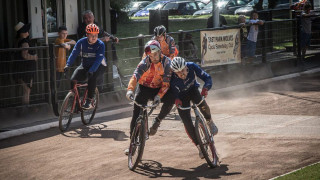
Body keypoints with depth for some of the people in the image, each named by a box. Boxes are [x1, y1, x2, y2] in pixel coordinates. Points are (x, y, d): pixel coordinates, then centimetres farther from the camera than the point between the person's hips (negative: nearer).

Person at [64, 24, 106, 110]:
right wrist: (68, 65, -30)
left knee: (92, 77, -35)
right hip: (85, 65, 3)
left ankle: (89, 101, -29)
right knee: (73, 80, -19)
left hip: (98, 66, -3)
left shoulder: (100, 44, -16)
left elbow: (98, 60, -26)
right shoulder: (81, 42, -8)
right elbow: (74, 53, -13)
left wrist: (91, 70, -41)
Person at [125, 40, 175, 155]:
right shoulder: (145, 62, -18)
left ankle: (157, 120, -5)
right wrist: (130, 90, -49)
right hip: (144, 88, 0)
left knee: (170, 100, -31)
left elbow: (166, 82, -18)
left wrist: (159, 96, -33)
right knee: (136, 115, -9)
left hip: (158, 89, 0)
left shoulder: (166, 62, -16)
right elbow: (135, 76, -32)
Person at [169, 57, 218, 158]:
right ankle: (199, 146, 3)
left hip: (193, 90, 1)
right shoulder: (172, 79, -33)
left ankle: (210, 122, -3)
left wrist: (205, 89, -45)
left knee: (201, 103, -32)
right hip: (181, 96, -1)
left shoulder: (192, 66, -30)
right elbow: (173, 93, -22)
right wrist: (176, 100, -45)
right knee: (187, 122, -11)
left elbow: (207, 78, -26)